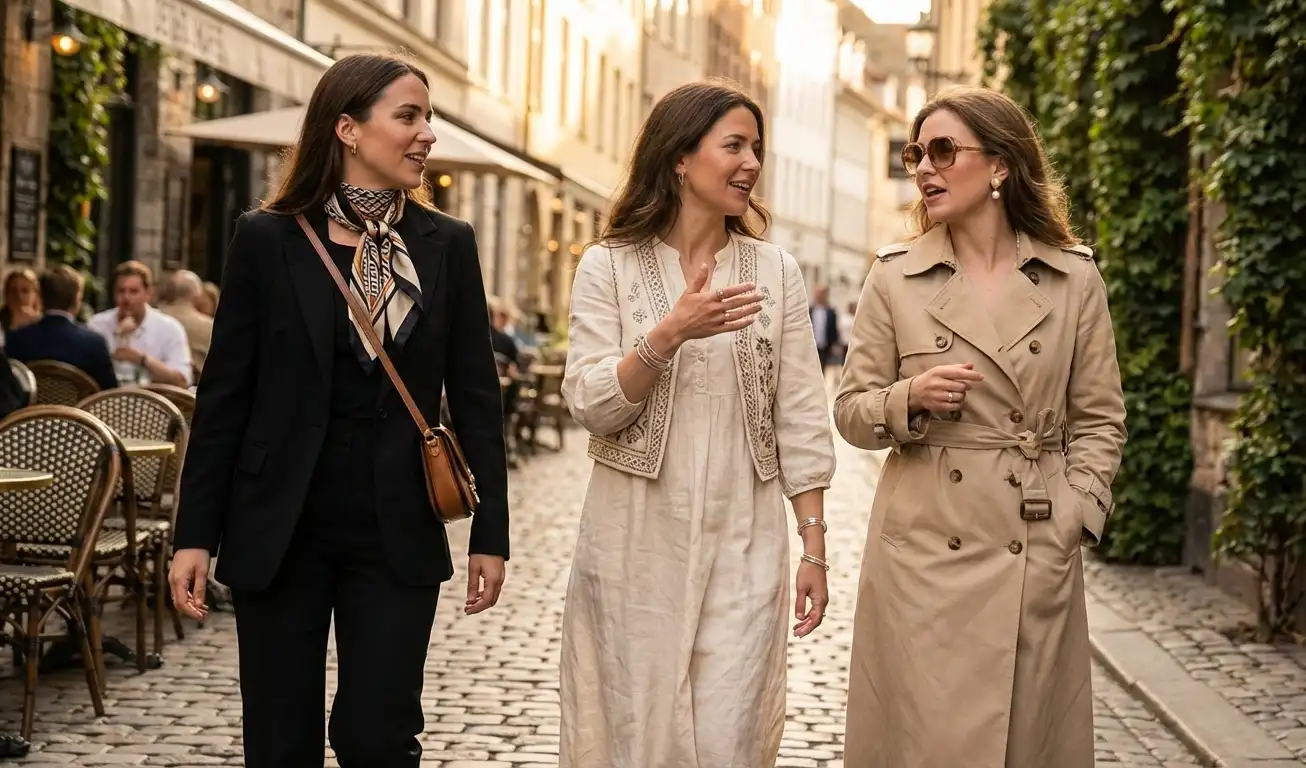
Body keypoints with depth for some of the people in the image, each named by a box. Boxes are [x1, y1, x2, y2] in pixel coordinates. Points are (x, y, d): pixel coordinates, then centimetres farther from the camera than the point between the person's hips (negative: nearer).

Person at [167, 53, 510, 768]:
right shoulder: (267, 239, -2)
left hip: (396, 532, 1)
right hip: (279, 528, 0)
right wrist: (195, 535, -4)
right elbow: (223, 395, -1)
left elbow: (475, 397, 4)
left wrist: (489, 534, 1)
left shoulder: (448, 245, 3)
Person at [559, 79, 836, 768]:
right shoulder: (608, 265, 0)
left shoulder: (775, 270, 4)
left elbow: (800, 418, 4)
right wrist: (671, 332, -23)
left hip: (744, 549, 1)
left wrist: (814, 547, 1)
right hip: (636, 546, -1)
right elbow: (590, 406, -9)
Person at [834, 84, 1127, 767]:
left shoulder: (1075, 278, 3)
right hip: (924, 551, 0)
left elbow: (1099, 421, 7)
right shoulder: (894, 276, 3)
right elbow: (851, 414, 5)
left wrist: (1072, 521, -4)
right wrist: (910, 398, -14)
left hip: (1037, 558, 1)